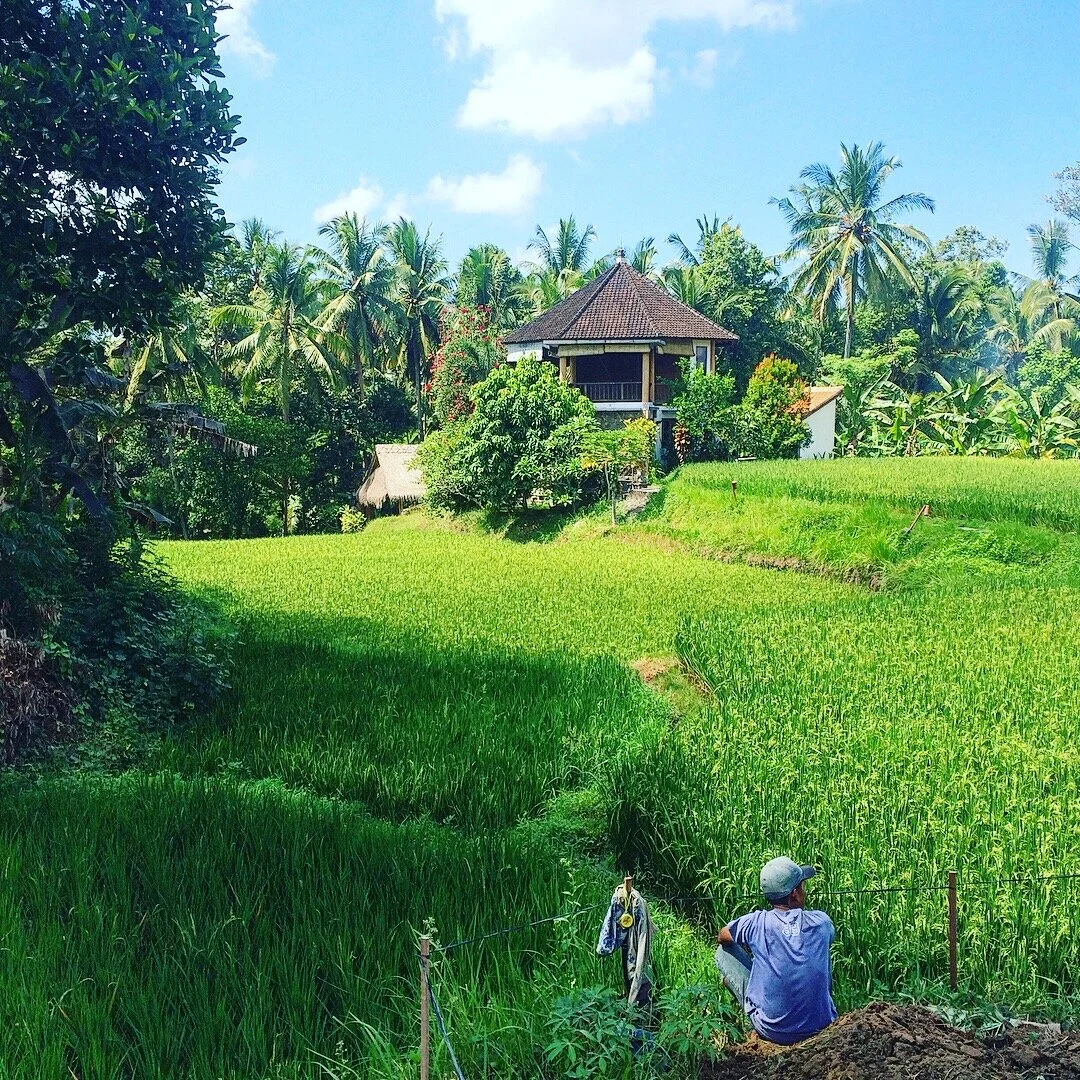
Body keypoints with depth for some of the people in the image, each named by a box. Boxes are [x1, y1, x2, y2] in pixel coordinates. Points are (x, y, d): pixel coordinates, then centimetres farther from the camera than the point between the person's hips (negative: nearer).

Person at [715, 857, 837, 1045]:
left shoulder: (756, 923, -12)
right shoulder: (821, 921, -6)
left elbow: (722, 937, 12)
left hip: (773, 1031, -2)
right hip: (821, 1026, 2)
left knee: (723, 953, 11)